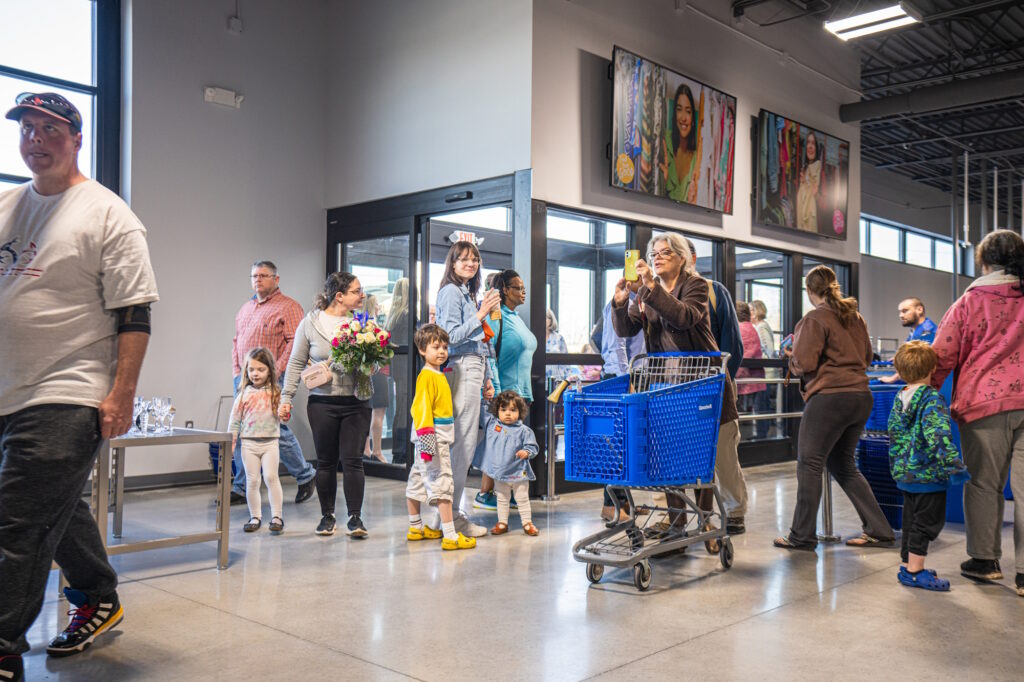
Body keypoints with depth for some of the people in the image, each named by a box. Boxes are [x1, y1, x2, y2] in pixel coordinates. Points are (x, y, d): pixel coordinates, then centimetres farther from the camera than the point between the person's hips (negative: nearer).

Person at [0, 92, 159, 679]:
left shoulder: (108, 215, -6)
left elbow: (134, 315, -12)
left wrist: (122, 396, -17)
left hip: (68, 398, -7)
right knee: (58, 511, 19)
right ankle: (99, 600, 36)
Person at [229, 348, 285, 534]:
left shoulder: (276, 393, 2)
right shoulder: (244, 394, 2)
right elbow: (235, 420, 5)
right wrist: (230, 444, 3)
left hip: (270, 441, -1)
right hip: (249, 442, 1)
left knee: (271, 476, -10)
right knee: (252, 480, 4)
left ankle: (277, 516, -2)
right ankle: (255, 517, 16)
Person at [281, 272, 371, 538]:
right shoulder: (310, 323, 0)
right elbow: (296, 363, 5)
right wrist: (286, 398, 3)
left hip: (356, 402, 1)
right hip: (322, 403, -1)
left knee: (353, 460, -3)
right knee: (325, 461, 8)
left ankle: (355, 517, 5)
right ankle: (327, 516, 21)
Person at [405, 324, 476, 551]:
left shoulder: (439, 375, 14)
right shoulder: (426, 376, -15)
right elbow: (422, 408, -21)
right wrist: (426, 438, -26)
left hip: (441, 436, 10)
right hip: (432, 436, -10)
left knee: (418, 480, 18)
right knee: (442, 483, -10)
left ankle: (415, 528, 30)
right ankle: (450, 536, -10)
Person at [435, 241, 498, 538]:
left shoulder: (468, 292, 23)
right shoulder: (451, 291, -6)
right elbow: (452, 336, -16)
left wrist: (486, 379, 23)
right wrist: (482, 314, -19)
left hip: (473, 369, 10)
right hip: (462, 370, -10)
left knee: (463, 443, 9)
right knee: (464, 443, -10)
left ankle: (449, 509, 13)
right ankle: (452, 513, -5)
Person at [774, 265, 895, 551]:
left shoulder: (815, 319, -9)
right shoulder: (855, 316, 14)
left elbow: (804, 363, -13)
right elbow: (866, 357, 23)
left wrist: (792, 356, 8)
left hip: (830, 396, -8)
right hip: (861, 396, 8)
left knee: (809, 463, 0)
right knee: (842, 464, 18)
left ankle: (802, 535, 4)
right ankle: (878, 530, 17)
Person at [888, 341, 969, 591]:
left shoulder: (900, 398, 9)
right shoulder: (932, 398, -15)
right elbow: (939, 435, -27)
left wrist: (897, 467, 23)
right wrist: (953, 464, -29)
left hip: (906, 474, 8)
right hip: (929, 474, -8)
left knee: (912, 520, 18)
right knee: (927, 522, 0)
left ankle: (907, 565, 26)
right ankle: (914, 571, 3)